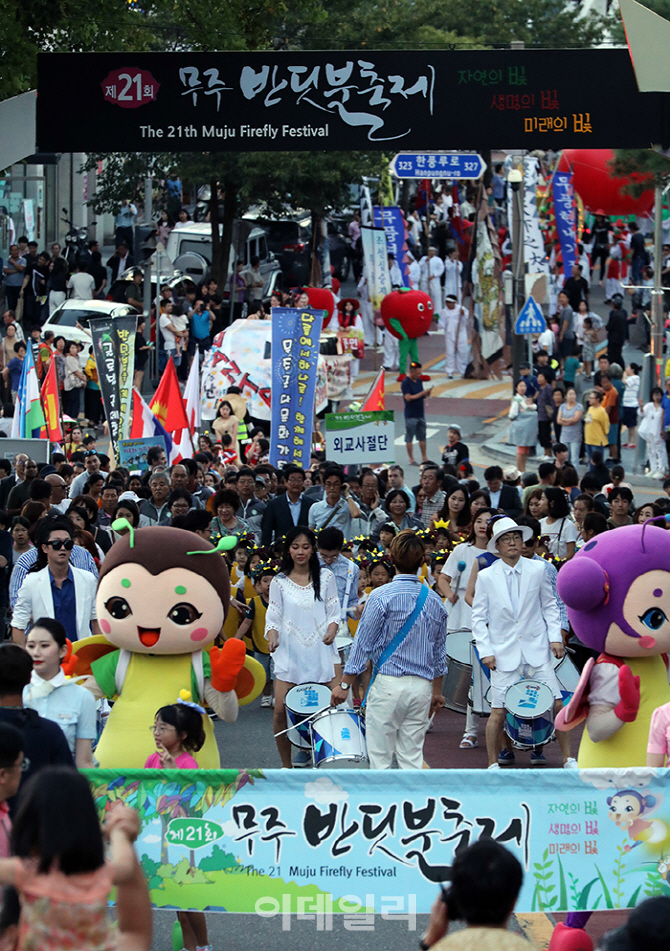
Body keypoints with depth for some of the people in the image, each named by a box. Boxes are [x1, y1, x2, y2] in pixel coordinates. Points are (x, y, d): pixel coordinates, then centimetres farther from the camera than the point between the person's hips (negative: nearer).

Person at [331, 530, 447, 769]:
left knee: (380, 757, 1)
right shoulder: (434, 601, 8)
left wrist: (345, 684, 0)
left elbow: (363, 642, -7)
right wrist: (437, 691, 27)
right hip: (422, 687, 5)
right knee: (412, 756, 8)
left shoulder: (382, 597, -9)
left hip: (389, 684, -5)